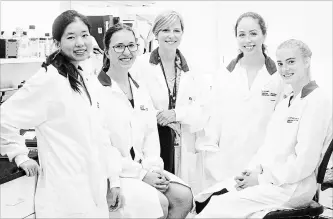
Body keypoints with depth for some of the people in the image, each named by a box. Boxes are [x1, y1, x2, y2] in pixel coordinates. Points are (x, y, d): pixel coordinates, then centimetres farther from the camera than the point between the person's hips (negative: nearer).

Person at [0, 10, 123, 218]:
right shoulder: (49, 79, -14)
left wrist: (114, 180, 10)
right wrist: (21, 157, -6)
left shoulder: (85, 79, 10)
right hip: (66, 196, -7)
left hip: (94, 191, 7)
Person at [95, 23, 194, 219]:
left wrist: (153, 167, -6)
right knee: (158, 202, -24)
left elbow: (150, 133, 12)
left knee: (184, 196, -11)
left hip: (142, 168, 7)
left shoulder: (141, 89, 14)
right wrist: (140, 173, -16)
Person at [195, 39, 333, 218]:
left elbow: (305, 163, -18)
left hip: (291, 188, -8)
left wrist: (261, 179, -13)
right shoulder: (285, 103, 18)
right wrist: (252, 170, 0)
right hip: (264, 178, 8)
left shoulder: (317, 102, -11)